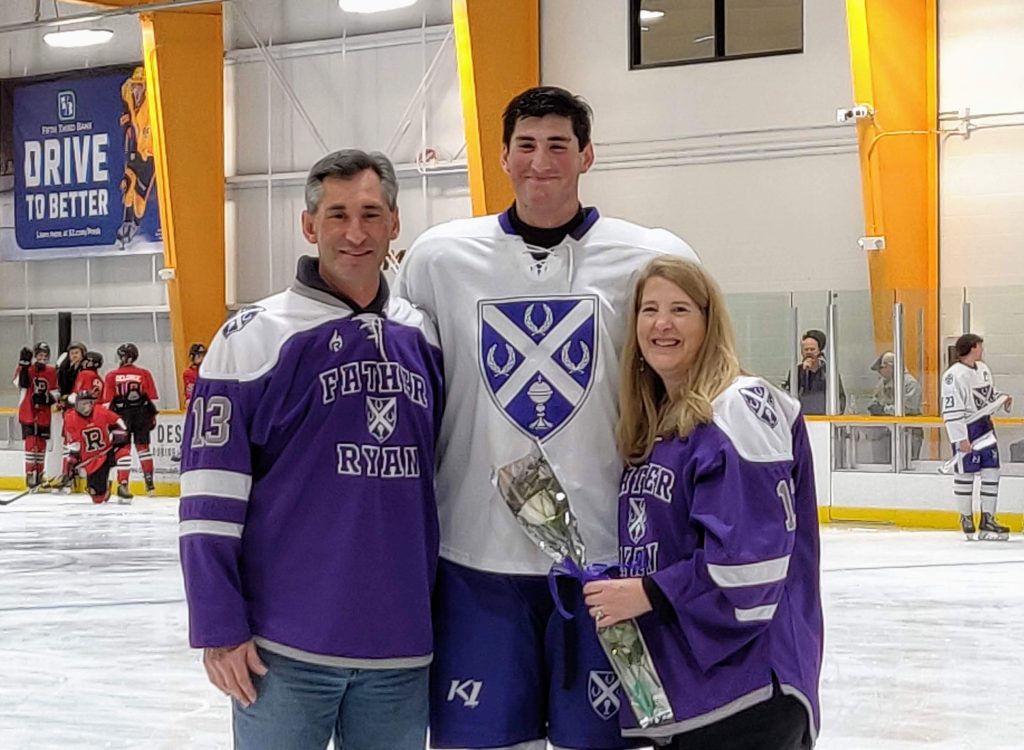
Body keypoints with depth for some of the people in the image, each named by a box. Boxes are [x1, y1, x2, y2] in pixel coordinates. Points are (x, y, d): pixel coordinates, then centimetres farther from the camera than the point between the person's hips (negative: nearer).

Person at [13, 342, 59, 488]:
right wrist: (23, 364, -30)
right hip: (28, 412, -4)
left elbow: (55, 391, 11)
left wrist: (49, 398, -10)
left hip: (44, 413, 4)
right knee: (31, 442, -12)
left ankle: (39, 474, 22)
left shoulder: (51, 372, 7)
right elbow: (21, 383, -22)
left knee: (41, 443, 11)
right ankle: (30, 474, -10)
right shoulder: (26, 368, -4)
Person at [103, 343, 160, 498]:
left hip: (121, 415, -2)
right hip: (141, 414, 2)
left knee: (123, 449, 0)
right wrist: (153, 416, 10)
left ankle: (123, 484, -11)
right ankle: (149, 483, 21)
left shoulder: (111, 376, -4)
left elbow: (107, 402, -3)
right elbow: (152, 399, 0)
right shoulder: (144, 374, -2)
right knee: (143, 447, 15)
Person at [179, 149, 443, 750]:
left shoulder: (422, 337, 8)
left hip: (402, 646, 4)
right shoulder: (257, 335, -6)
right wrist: (220, 628, -10)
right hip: (286, 649, -4)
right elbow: (210, 493, -8)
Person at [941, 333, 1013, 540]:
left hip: (985, 424, 8)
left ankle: (987, 520, 9)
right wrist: (960, 438, -22)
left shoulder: (983, 369, 9)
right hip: (965, 429, -8)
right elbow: (951, 410, -20)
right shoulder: (954, 375, -17)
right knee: (965, 473, 2)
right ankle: (966, 518, 16)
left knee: (991, 471, 4)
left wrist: (1003, 399, 5)